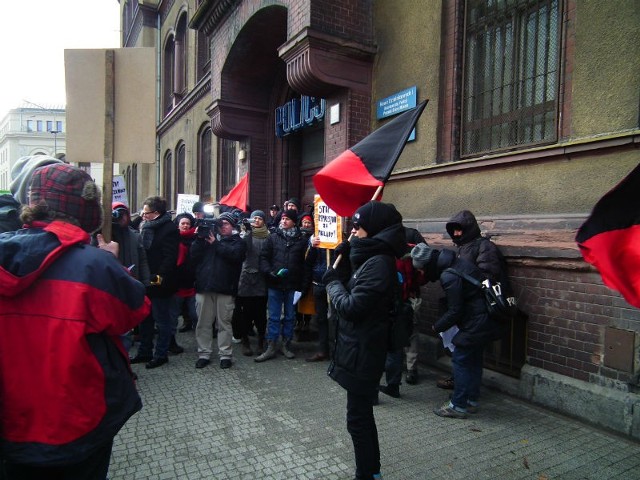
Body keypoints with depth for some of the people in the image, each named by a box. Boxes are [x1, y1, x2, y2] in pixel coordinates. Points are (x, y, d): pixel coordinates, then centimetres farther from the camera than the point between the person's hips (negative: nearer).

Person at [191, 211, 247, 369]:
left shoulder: (238, 241, 10)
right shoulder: (208, 237, 18)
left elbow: (234, 254, -12)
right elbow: (194, 256, 7)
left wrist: (216, 244, -8)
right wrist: (199, 238, -4)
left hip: (225, 288, -3)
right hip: (204, 286, 3)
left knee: (224, 323, 2)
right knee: (203, 323, 6)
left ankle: (225, 354, 12)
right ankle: (204, 354, 17)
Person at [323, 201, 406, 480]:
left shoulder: (378, 263, -22)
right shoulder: (373, 257, 10)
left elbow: (351, 306, -23)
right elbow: (353, 291, 11)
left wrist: (332, 282, -8)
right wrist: (343, 261, 0)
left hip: (362, 352, -10)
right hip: (361, 349, 10)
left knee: (358, 419, 4)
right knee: (363, 415, 22)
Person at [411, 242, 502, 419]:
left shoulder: (449, 276, -24)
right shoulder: (455, 262, 6)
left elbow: (455, 310, -19)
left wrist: (437, 326, -4)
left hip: (475, 323, -10)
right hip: (484, 320, 10)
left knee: (461, 360, -1)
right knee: (474, 360, 17)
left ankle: (458, 406, 8)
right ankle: (471, 401, 29)